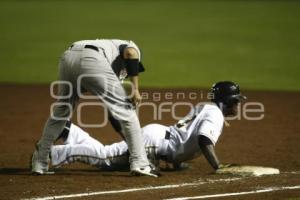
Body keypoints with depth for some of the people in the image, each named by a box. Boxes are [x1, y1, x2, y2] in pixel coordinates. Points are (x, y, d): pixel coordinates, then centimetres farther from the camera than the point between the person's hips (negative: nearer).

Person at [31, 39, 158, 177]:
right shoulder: (132, 47, 29)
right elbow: (130, 53, -2)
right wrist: (135, 89, -3)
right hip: (91, 60, -7)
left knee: (60, 112, 25)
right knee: (126, 110, 6)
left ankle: (39, 163, 27)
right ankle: (139, 163, 3)